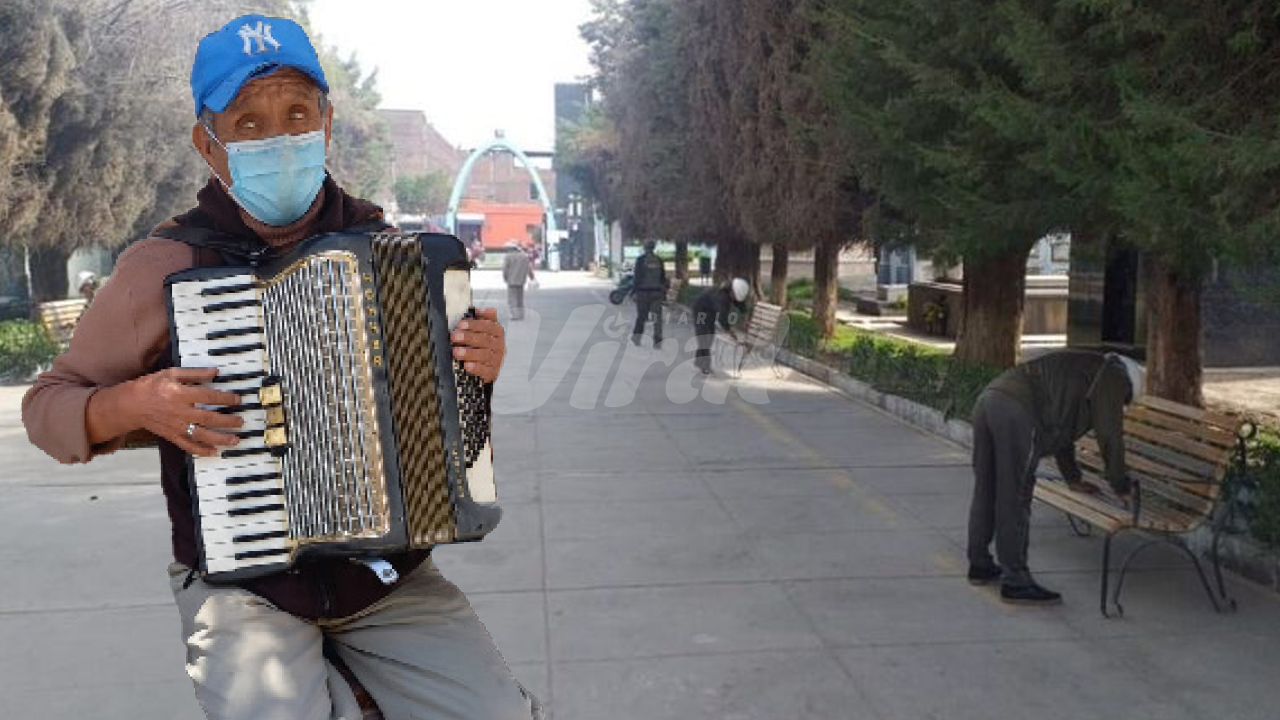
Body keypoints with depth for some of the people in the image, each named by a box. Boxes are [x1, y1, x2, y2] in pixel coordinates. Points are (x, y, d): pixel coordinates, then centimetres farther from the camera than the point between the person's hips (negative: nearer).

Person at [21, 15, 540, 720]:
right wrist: (132, 404, -15)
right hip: (240, 587, -2)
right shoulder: (163, 266, -5)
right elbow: (46, 406, 6)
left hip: (387, 572, 3)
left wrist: (479, 364, -4)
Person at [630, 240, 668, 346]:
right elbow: (663, 277, 9)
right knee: (657, 317, 0)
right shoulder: (659, 260, 6)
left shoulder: (640, 260, -5)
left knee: (641, 315, 12)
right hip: (657, 292, 2)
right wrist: (664, 293, 16)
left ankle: (637, 335, 7)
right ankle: (658, 341, -6)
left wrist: (633, 290, -2)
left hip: (643, 291, -2)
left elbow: (637, 276, -8)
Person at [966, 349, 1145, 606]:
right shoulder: (1111, 377, 11)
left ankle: (979, 565, 28)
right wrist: (1121, 487, 18)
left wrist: (1073, 478, 49)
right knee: (1015, 500, -5)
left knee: (986, 490, 17)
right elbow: (1110, 436, 7)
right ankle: (1015, 581, 0)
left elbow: (1060, 430, 43)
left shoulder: (1082, 368, 37)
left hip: (987, 399, 9)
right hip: (1016, 412, -9)